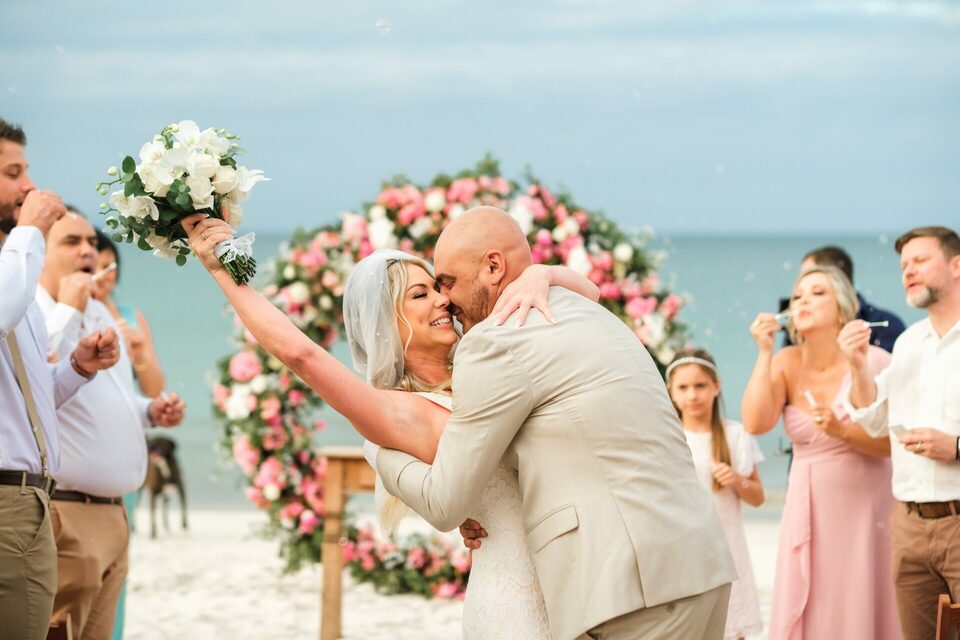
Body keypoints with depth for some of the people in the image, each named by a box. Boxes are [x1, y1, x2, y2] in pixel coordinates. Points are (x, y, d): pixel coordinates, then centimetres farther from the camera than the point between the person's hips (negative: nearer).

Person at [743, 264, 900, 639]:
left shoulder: (873, 362, -7)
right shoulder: (786, 364, 2)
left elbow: (893, 443, -9)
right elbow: (756, 423, -12)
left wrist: (841, 431, -25)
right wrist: (764, 352, -12)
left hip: (864, 505, -3)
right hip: (810, 506, 3)